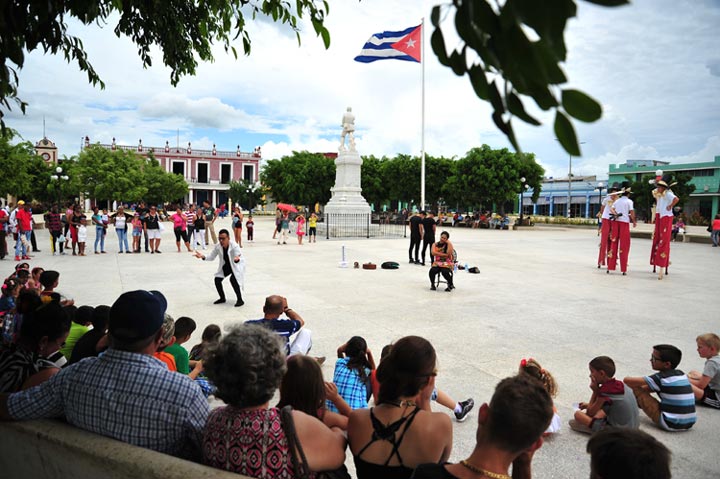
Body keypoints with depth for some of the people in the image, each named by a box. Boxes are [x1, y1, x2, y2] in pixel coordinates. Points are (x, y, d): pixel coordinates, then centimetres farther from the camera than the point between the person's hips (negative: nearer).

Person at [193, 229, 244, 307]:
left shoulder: (234, 246, -32)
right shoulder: (217, 246, -16)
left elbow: (239, 259, -38)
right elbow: (211, 257, -4)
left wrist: (237, 259, -64)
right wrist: (203, 257, -24)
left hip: (237, 265, -6)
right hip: (226, 266, 6)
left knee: (233, 279, -26)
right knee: (217, 279, -6)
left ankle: (240, 300, -9)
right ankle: (222, 298, 19)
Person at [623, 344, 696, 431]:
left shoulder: (660, 378, -12)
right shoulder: (682, 374, 9)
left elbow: (627, 380, -11)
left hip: (670, 425, -8)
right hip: (688, 424, 8)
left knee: (636, 390, -4)